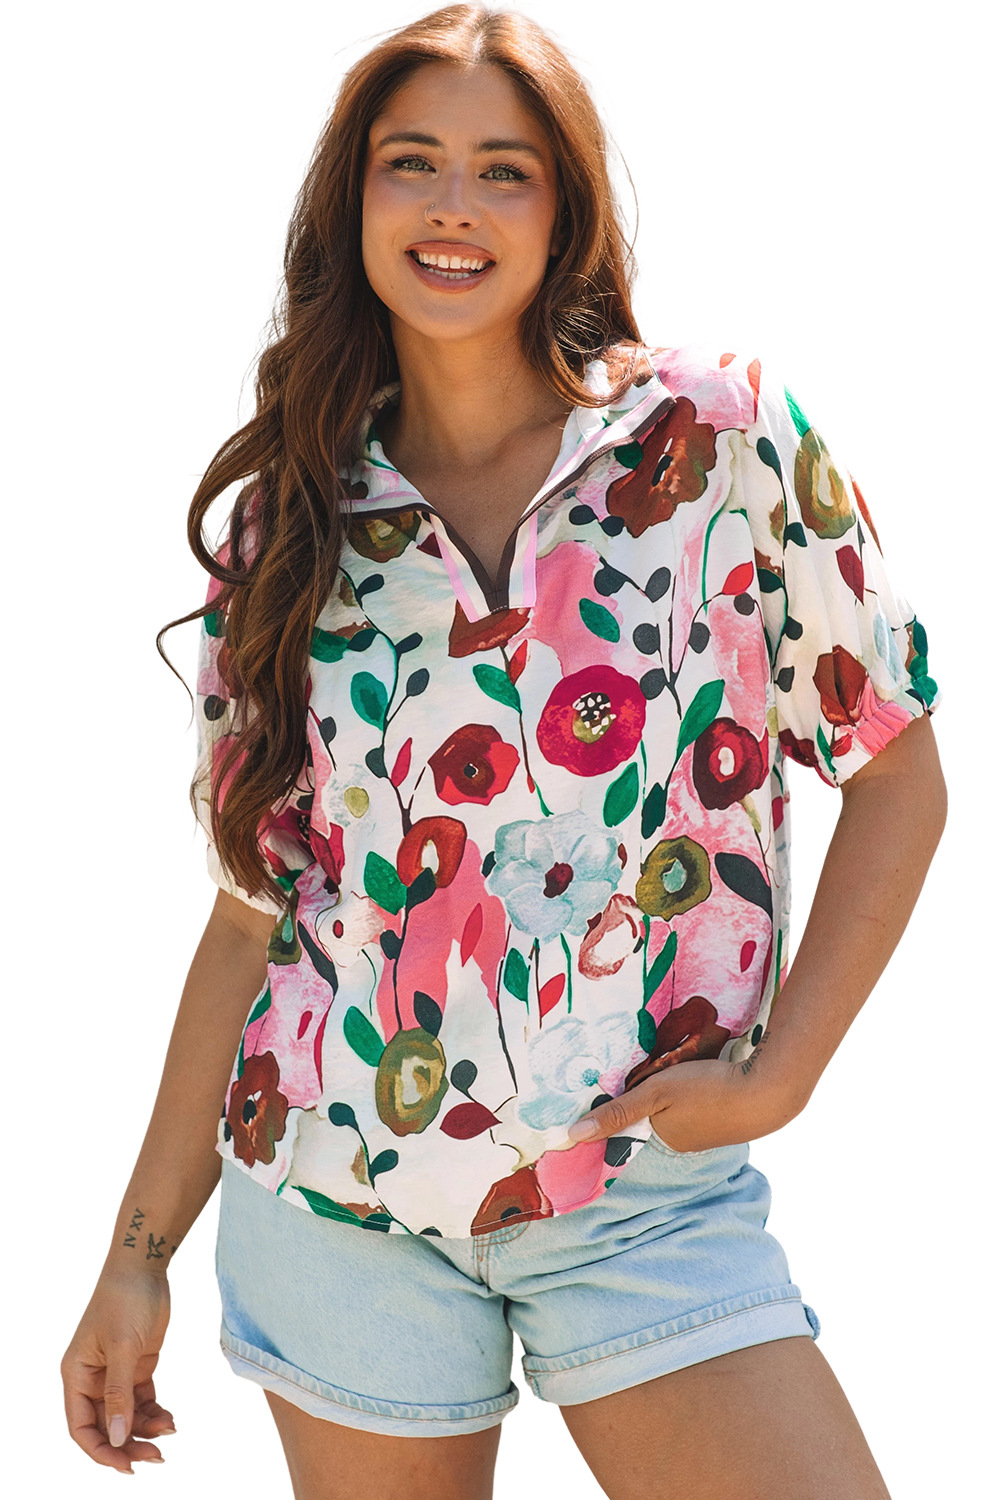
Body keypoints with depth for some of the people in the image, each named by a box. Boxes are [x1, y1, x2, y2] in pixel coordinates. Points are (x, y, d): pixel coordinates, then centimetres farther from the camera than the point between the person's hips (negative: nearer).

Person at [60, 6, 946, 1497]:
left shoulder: (723, 434, -5)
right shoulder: (289, 520, 3)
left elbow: (896, 778, 1)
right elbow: (257, 908, 6)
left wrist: (778, 1075, -8)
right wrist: (140, 1250, 5)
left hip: (648, 1199, -1)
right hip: (332, 1189, 2)